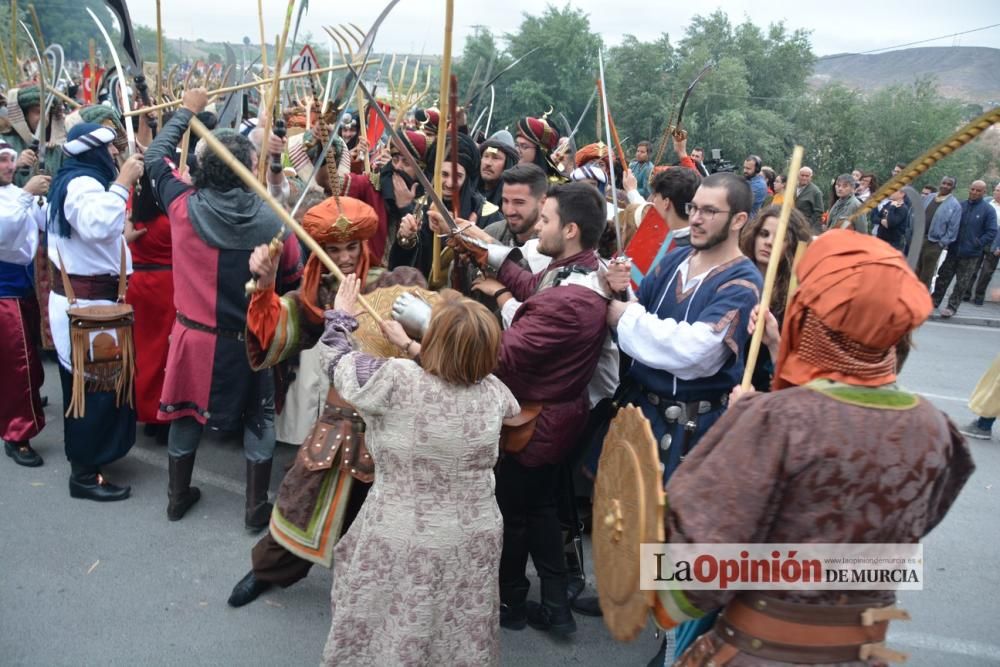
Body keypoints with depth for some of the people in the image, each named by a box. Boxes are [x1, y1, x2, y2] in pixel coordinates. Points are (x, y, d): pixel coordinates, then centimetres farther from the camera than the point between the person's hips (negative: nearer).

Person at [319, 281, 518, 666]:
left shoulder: (397, 380, -22)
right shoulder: (493, 390, -9)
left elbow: (339, 364, -3)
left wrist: (341, 316, 14)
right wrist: (409, 346, 23)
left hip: (405, 545, -3)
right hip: (474, 542, 4)